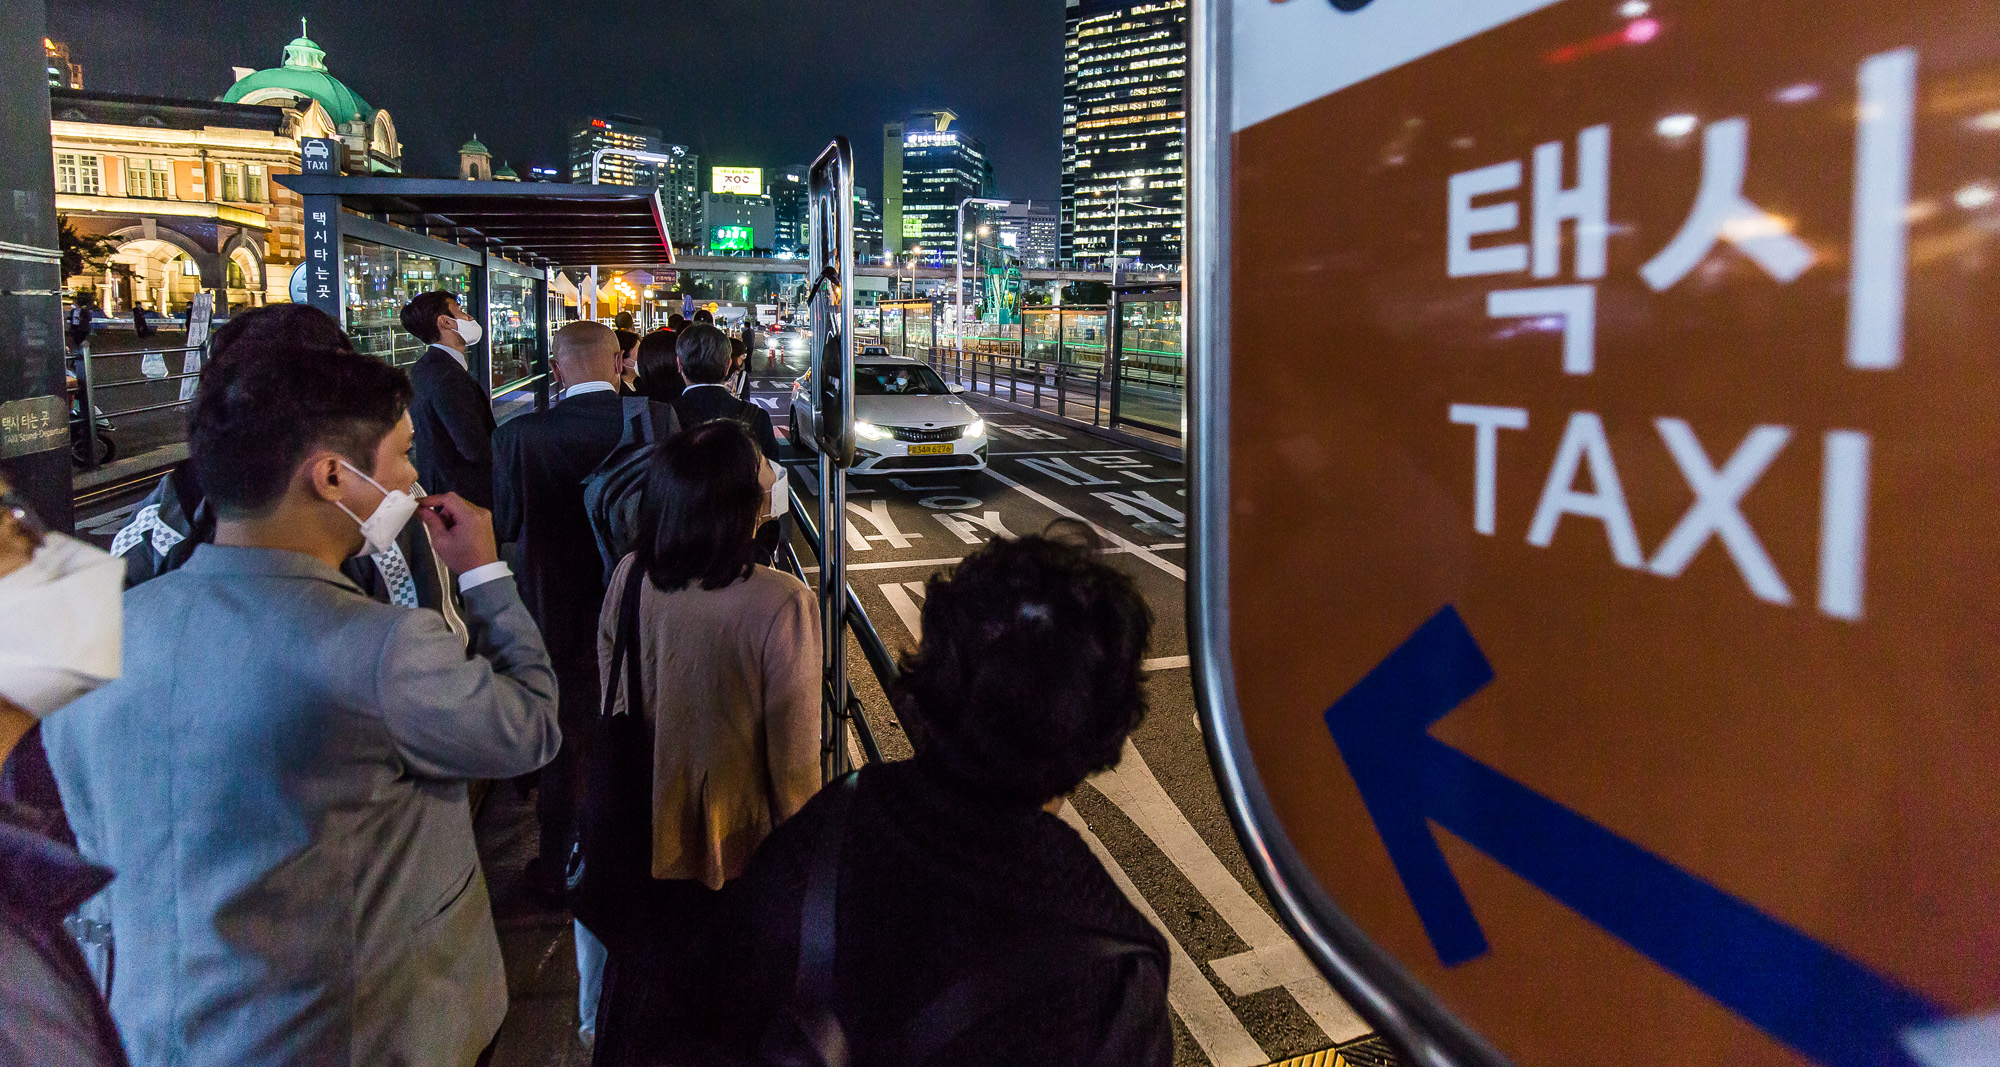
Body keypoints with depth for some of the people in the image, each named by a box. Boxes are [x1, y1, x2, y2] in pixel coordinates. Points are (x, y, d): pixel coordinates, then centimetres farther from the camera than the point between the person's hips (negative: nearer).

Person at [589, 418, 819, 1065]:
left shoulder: (629, 578, -14)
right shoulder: (782, 605, -28)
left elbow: (610, 700, 1)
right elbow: (793, 751, -20)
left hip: (648, 835, 4)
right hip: (743, 843, -4)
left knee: (644, 978, 27)